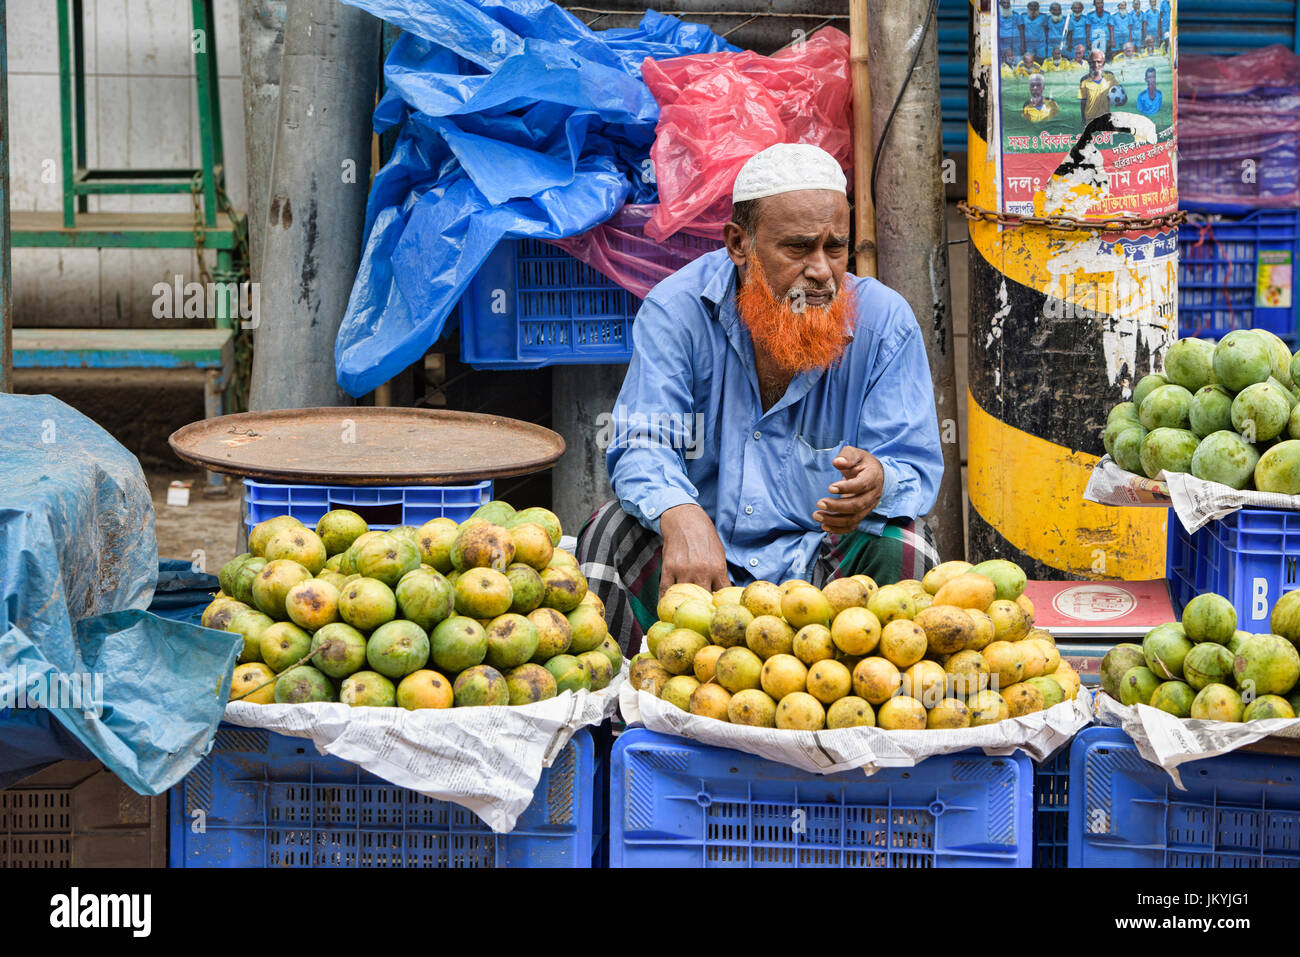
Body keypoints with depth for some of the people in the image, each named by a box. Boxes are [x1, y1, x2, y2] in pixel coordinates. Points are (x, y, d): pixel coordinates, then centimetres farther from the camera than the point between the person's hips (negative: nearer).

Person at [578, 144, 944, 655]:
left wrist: (878, 482, -39)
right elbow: (643, 447, -18)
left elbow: (916, 468, -11)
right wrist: (682, 517, -43)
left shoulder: (884, 321, -8)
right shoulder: (676, 309, -10)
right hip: (705, 556, 0)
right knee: (612, 535, -26)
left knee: (902, 547, -27)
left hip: (824, 560, 1)